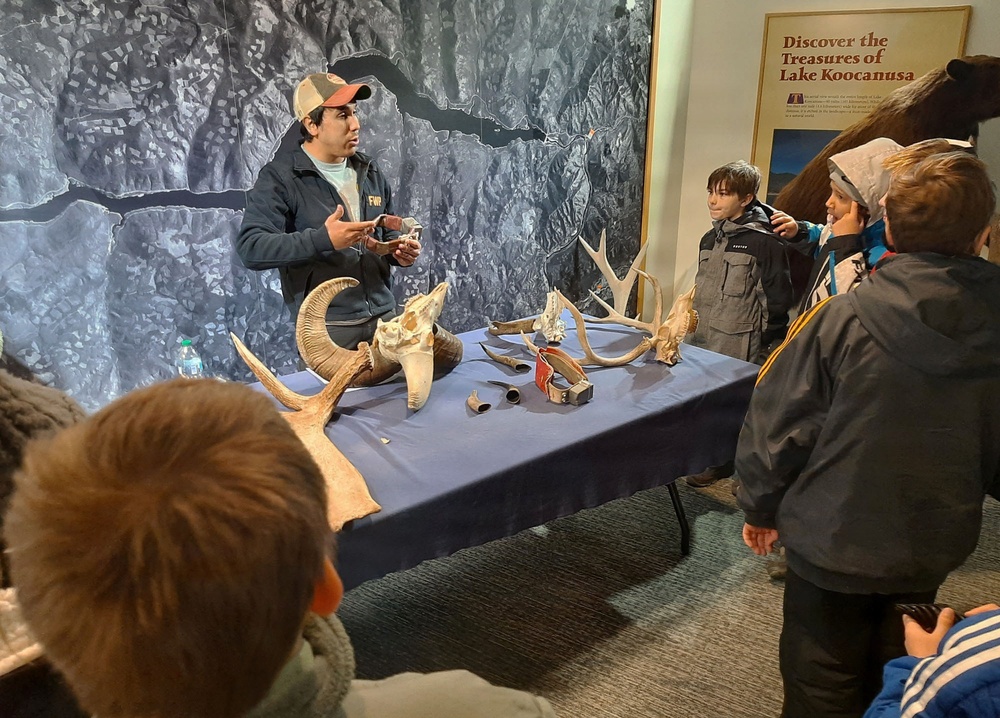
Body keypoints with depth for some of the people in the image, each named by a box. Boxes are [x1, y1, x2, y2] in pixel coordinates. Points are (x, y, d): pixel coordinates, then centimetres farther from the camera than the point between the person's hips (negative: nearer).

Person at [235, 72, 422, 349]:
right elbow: (250, 248, -18)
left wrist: (399, 250, -1)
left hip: (384, 318, 6)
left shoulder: (369, 171, 12)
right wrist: (322, 240, -29)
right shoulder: (280, 177, -7)